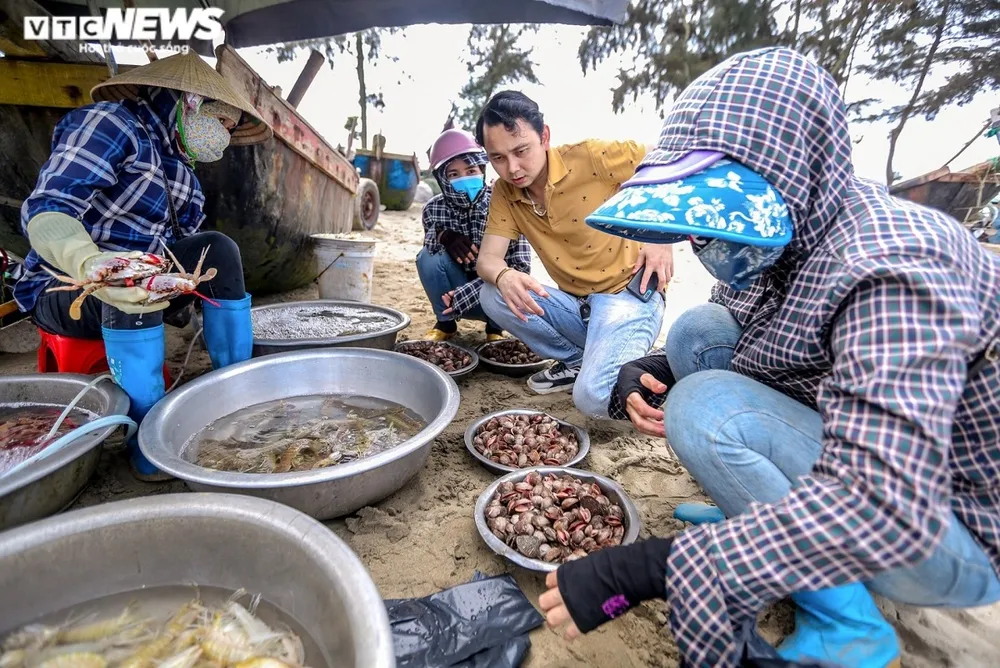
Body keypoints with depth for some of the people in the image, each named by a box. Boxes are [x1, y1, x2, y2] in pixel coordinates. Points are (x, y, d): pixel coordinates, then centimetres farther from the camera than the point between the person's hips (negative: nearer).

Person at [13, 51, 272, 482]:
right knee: (132, 281, -35)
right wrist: (90, 263, -47)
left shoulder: (176, 159, 7)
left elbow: (182, 237, 5)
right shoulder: (111, 123, -16)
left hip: (145, 285, 7)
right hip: (62, 290, -6)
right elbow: (44, 211, -28)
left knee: (218, 249, -11)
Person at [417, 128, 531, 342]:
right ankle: (445, 322, 0)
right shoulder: (434, 208, -11)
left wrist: (464, 294, -32)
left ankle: (495, 328, 0)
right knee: (428, 256, -24)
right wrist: (443, 235, -30)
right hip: (454, 294, 2)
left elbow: (520, 267, -25)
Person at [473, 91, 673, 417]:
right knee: (493, 296, -15)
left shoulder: (593, 157, -14)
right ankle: (577, 361, 3)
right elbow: (487, 258, -6)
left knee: (595, 398, -28)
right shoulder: (505, 192, 1)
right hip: (574, 304, 6)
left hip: (628, 293, -6)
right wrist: (504, 277, -30)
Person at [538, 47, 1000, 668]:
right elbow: (719, 339, 7)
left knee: (706, 408, -28)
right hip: (864, 454, 7)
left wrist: (650, 567, -38)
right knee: (698, 330, -5)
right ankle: (766, 516, 7)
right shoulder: (785, 236, -6)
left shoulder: (889, 269, -31)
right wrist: (654, 372, -14)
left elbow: (885, 513, -39)